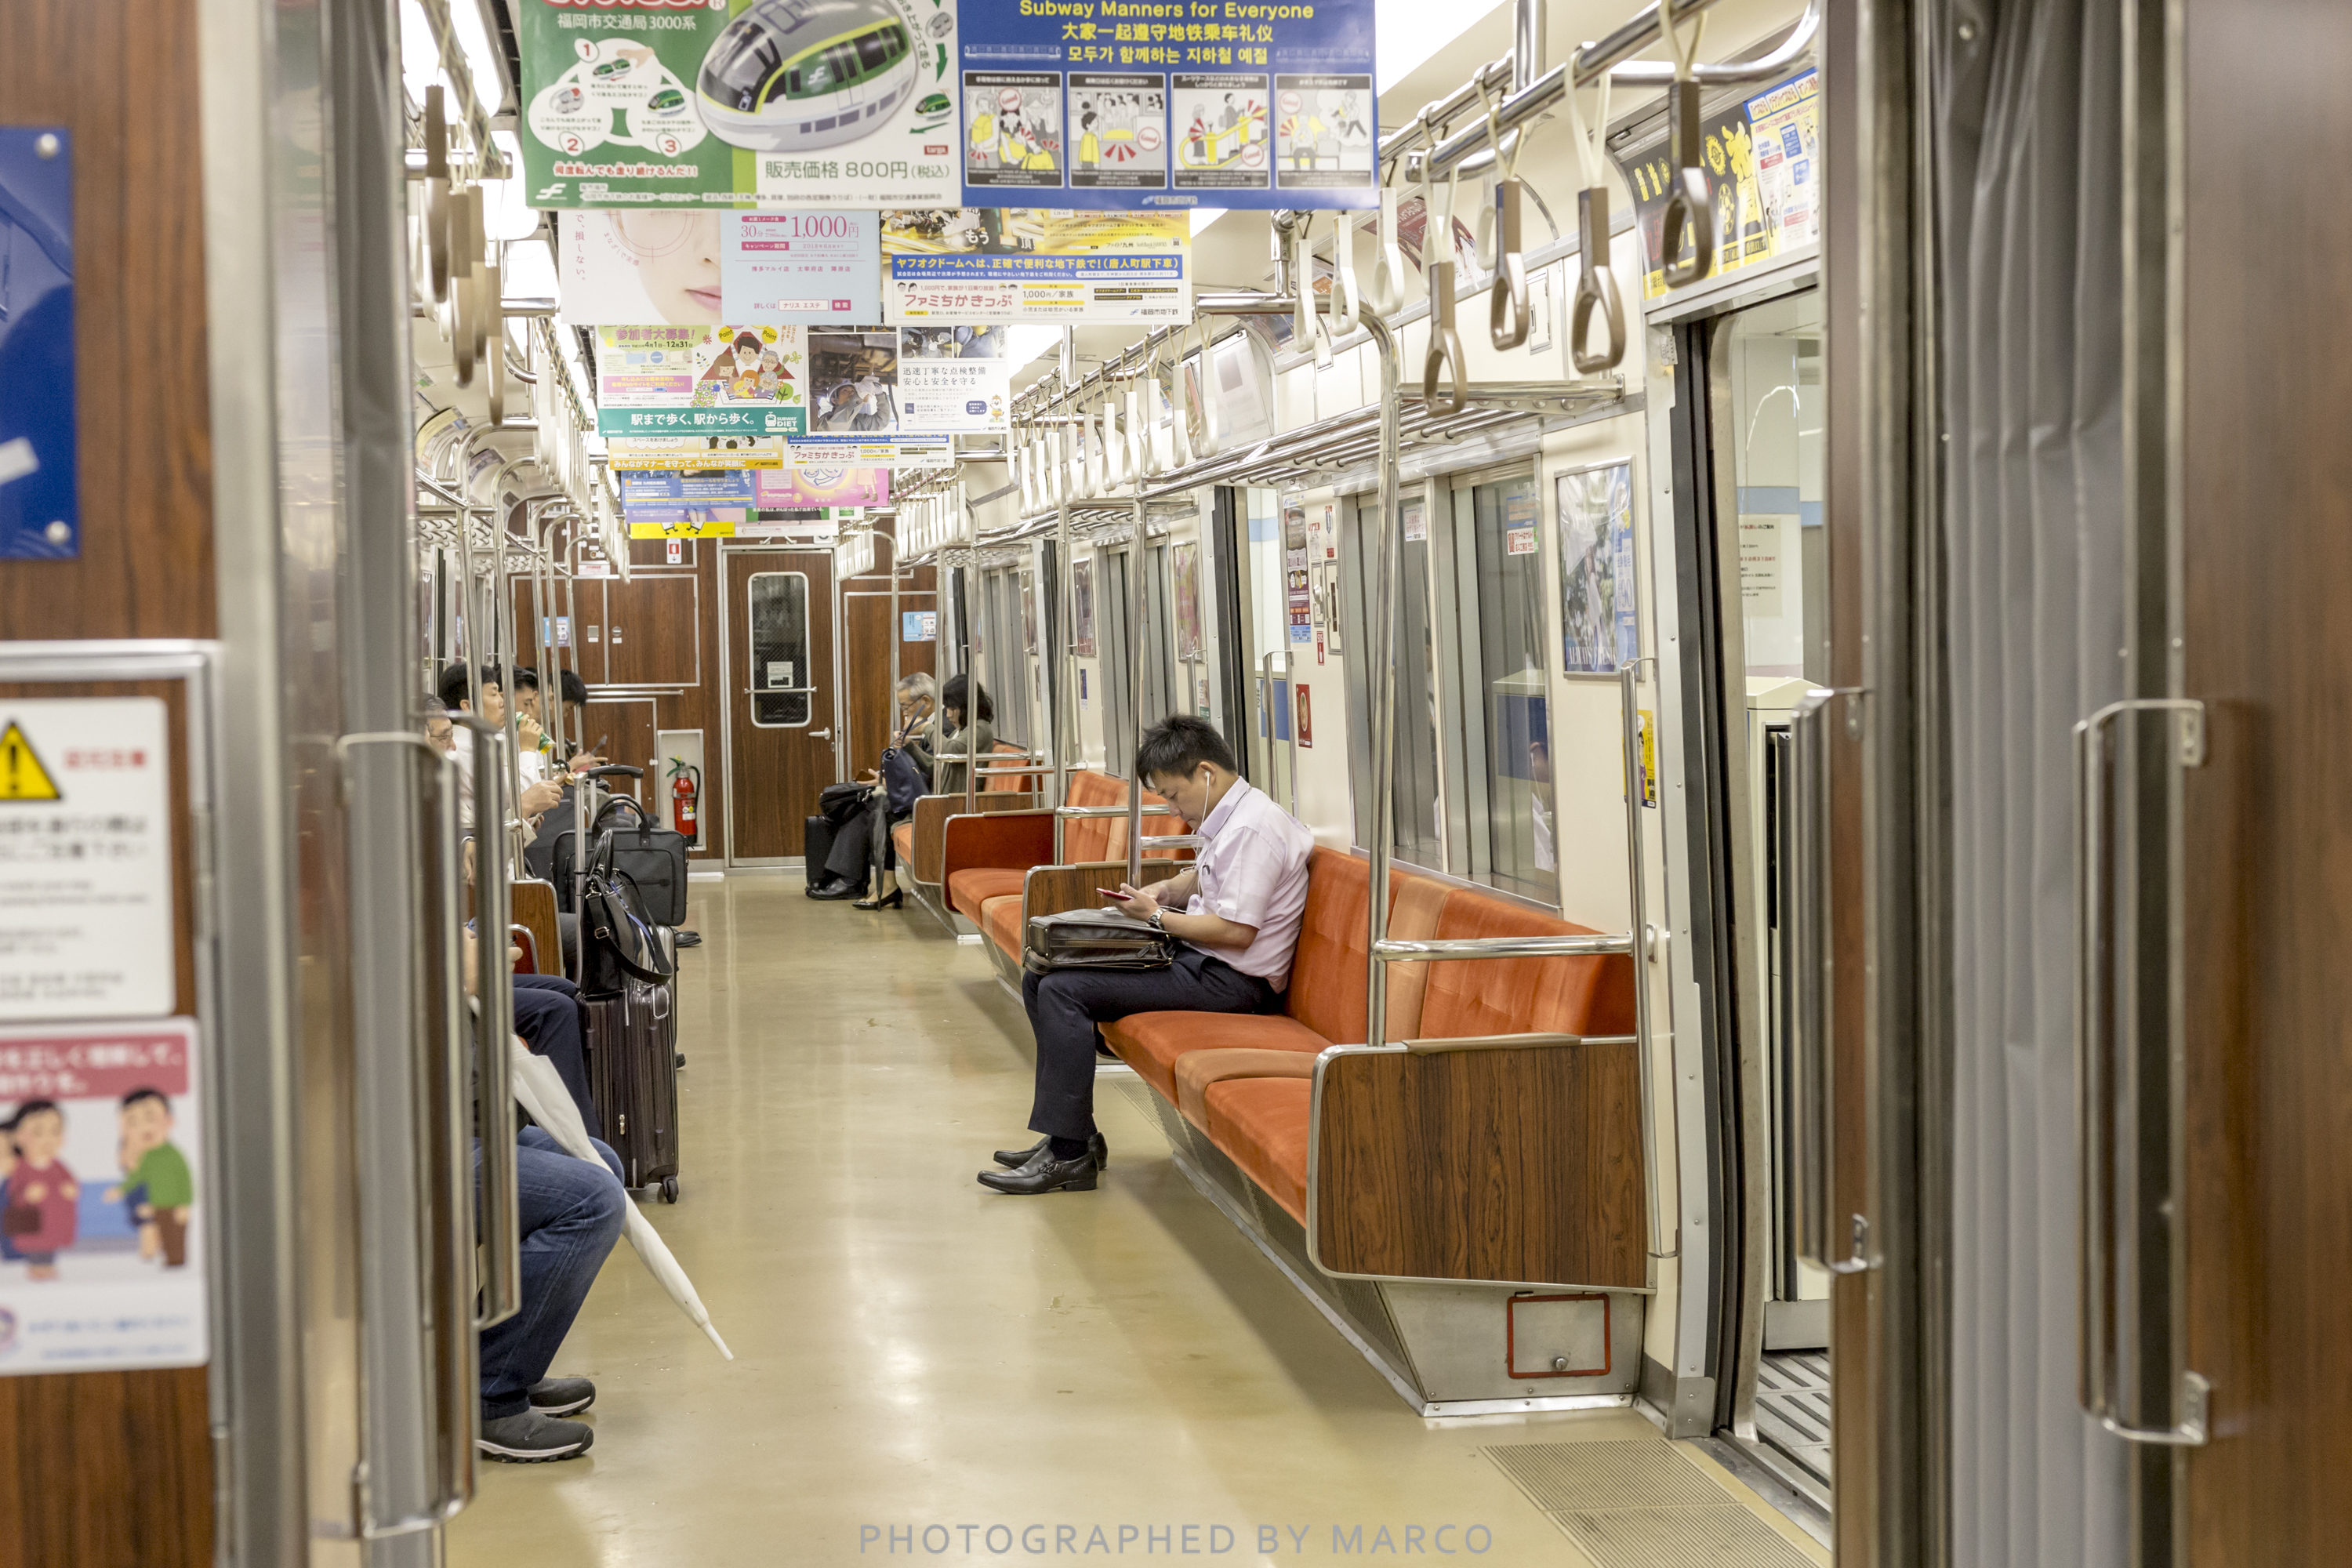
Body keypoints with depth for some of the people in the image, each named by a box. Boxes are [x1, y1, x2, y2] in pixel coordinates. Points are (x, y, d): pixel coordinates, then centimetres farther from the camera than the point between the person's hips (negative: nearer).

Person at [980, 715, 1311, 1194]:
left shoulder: (1254, 829, -20)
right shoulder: (1232, 817, 12)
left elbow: (1237, 932, -25)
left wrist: (1157, 916, -14)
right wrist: (1166, 890, 10)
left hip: (1228, 979, -11)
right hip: (1197, 959, 11)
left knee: (1063, 992, -20)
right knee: (1039, 979, 6)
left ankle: (1069, 1153, -16)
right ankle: (1072, 1133, 5)